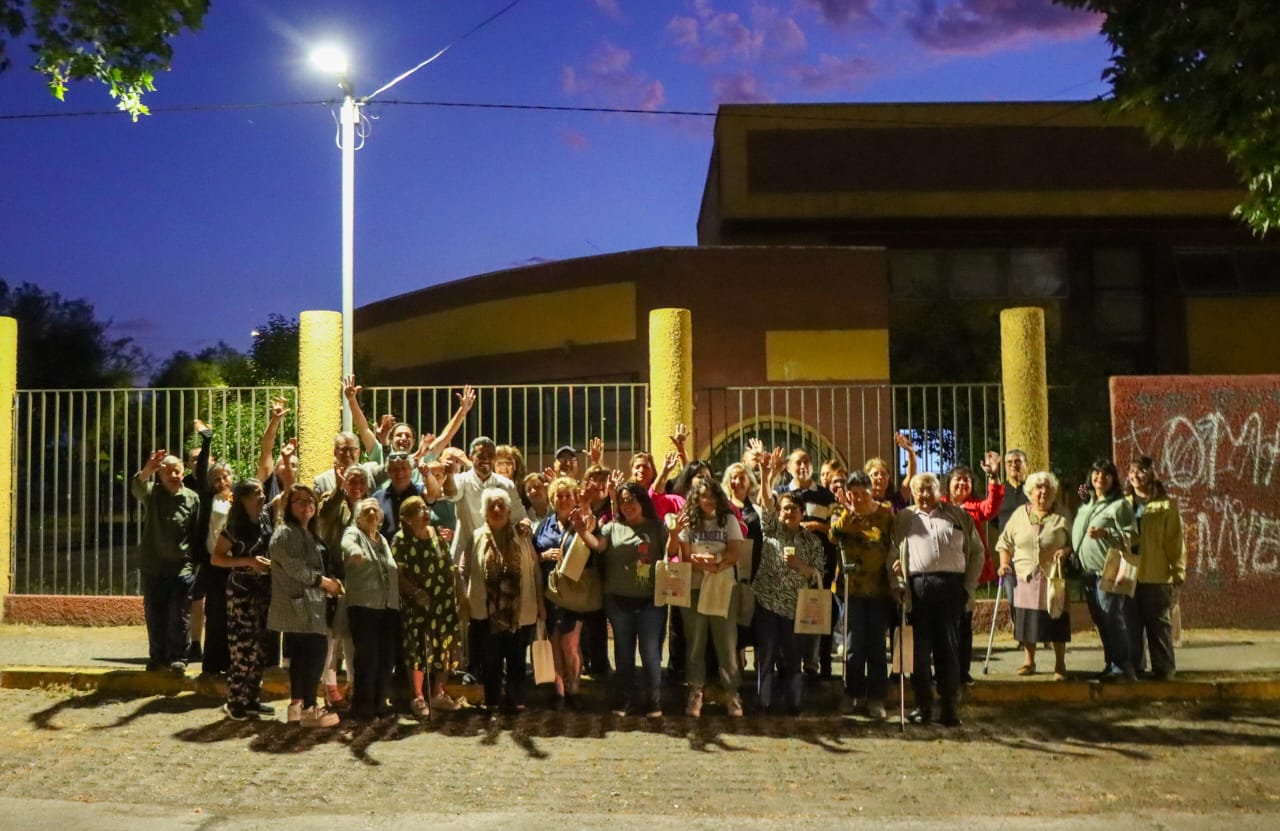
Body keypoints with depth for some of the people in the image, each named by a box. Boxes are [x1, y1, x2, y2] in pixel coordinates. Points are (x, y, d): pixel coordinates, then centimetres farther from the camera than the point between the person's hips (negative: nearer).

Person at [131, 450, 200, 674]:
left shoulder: (192, 498, 1)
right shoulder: (152, 493, 2)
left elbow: (197, 533, 3)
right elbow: (136, 488, -23)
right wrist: (146, 471, -45)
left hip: (182, 568, -2)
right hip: (152, 566, 2)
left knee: (180, 617, -1)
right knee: (154, 615, 10)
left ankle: (178, 657, 9)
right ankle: (157, 656, 22)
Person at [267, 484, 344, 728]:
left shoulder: (308, 534, 21)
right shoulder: (285, 533, -9)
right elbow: (295, 568, -18)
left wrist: (328, 583, 5)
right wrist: (327, 582, -11)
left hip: (310, 605, 10)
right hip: (299, 604, -10)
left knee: (302, 656, 12)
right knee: (315, 653, -9)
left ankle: (296, 704, 19)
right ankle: (309, 709, -4)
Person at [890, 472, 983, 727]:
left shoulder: (958, 515, 14)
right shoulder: (903, 519, 14)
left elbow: (977, 552, 12)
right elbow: (892, 554, 8)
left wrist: (969, 586, 4)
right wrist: (898, 586, -4)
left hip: (951, 584, 0)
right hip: (917, 586, 1)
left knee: (948, 646, 0)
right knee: (920, 646, 1)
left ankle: (951, 707, 6)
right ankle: (923, 704, 9)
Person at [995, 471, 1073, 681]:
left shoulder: (1062, 517, 2)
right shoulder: (1019, 515, 7)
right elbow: (1005, 543, 12)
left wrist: (1066, 551, -15)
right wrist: (1004, 563, 0)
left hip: (1053, 578, -2)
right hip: (1024, 578, 2)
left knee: (1056, 622, 0)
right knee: (1026, 621, 6)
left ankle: (1060, 665, 13)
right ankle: (1029, 661, 23)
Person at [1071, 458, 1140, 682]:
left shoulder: (1119, 505, -5)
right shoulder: (1086, 503, 17)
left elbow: (1132, 536, -11)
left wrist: (1104, 533, -22)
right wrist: (1069, 550, 13)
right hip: (1089, 572, 7)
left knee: (1113, 619, -9)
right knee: (1100, 621, 10)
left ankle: (1123, 667, -3)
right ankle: (1111, 664, 18)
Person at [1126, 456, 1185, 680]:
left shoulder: (1166, 504, -2)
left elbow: (1175, 541, -4)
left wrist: (1178, 572, -7)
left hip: (1157, 576, -4)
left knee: (1159, 624, 4)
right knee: (1131, 624, 8)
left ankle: (1163, 668, 13)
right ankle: (1132, 667, 17)